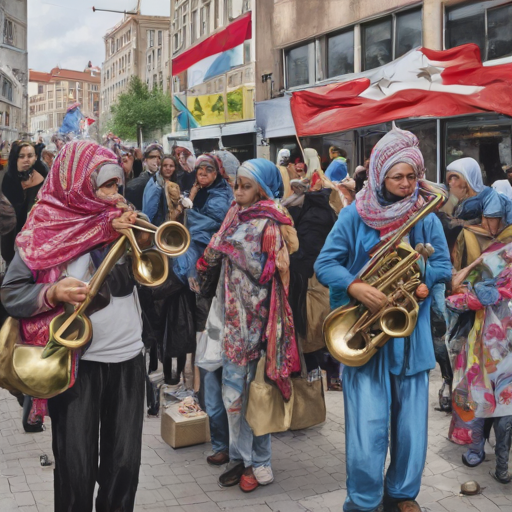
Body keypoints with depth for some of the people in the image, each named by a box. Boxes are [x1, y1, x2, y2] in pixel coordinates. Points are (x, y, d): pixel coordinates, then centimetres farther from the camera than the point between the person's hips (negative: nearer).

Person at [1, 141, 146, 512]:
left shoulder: (120, 218, 7)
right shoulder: (47, 226, -4)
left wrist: (127, 236, -14)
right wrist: (53, 293, -23)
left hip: (128, 358, 4)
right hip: (75, 362, -3)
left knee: (124, 464, 12)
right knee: (76, 470, 2)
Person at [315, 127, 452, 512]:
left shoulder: (427, 218, 4)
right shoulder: (355, 215, -4)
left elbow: (444, 267, 5)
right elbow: (324, 264, -6)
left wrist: (422, 283, -15)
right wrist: (357, 288, -23)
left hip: (411, 332, 3)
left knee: (411, 422, 10)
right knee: (368, 425, -4)